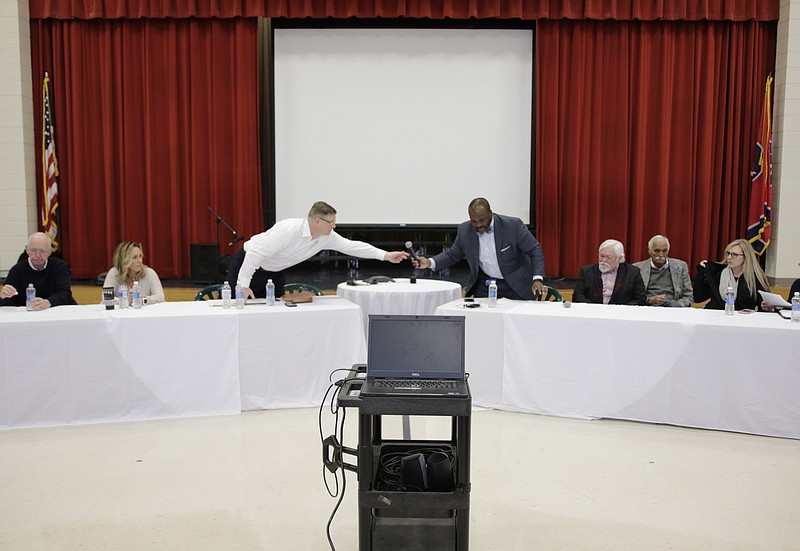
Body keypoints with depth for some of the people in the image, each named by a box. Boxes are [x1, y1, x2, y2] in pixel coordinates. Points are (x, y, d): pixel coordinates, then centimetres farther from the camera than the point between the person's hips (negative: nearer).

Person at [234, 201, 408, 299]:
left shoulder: (326, 237, -13)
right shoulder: (289, 230, -35)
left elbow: (351, 246, -7)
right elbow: (257, 252, -33)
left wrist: (385, 255, -11)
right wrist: (243, 285, -33)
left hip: (273, 271, 7)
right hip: (248, 262, -7)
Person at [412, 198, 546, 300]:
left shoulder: (513, 225, -19)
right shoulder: (464, 230, -8)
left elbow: (535, 250, -12)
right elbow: (453, 254, 5)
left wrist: (537, 279, -25)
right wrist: (430, 262, -12)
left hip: (515, 285, -2)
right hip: (484, 285, 3)